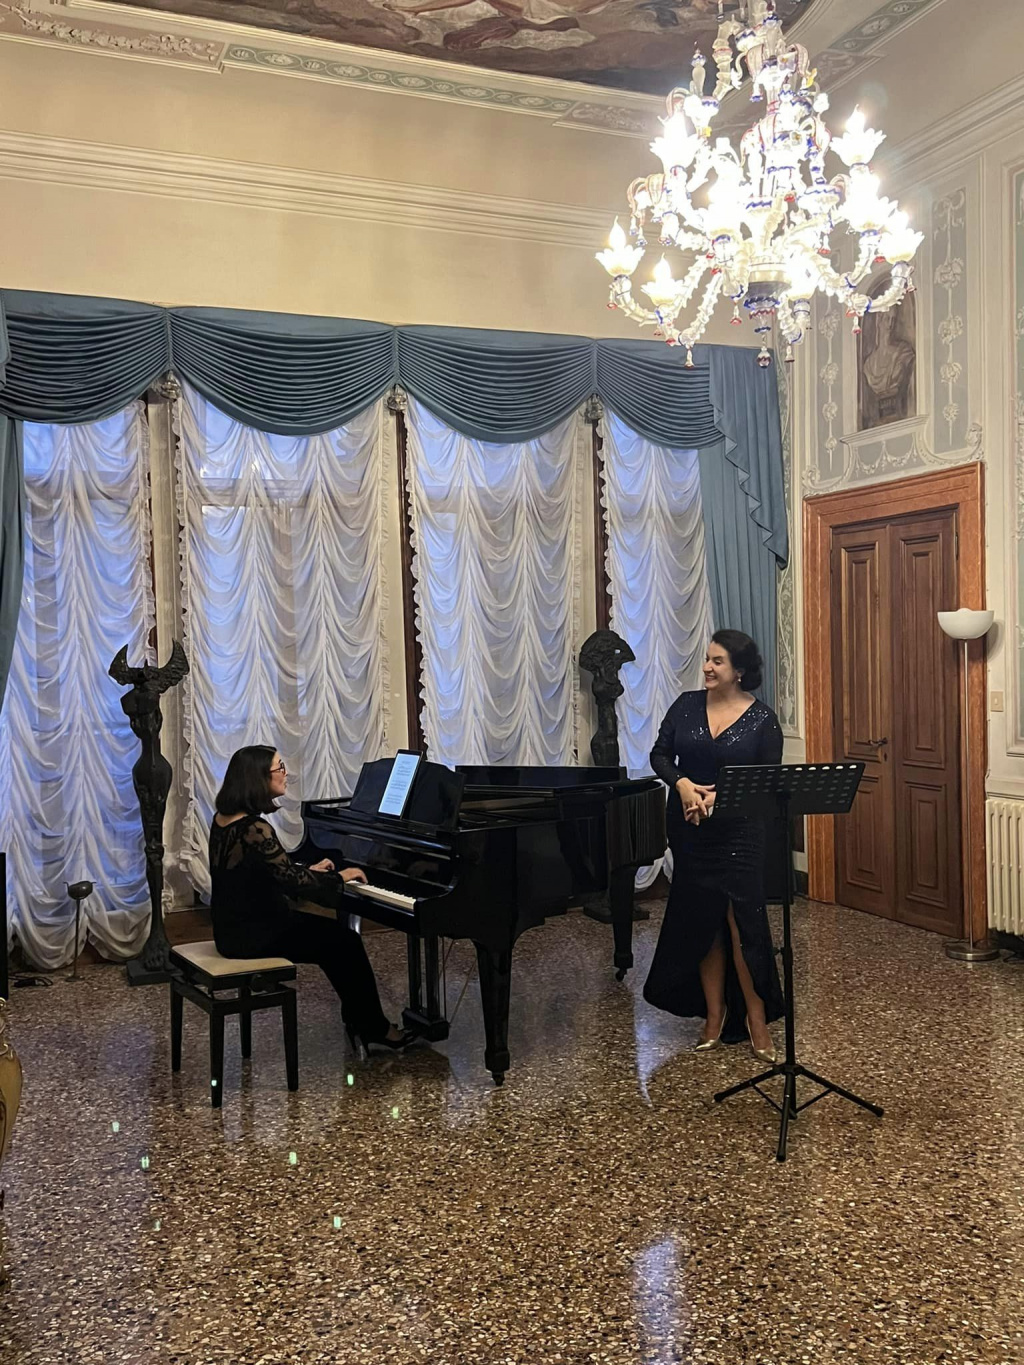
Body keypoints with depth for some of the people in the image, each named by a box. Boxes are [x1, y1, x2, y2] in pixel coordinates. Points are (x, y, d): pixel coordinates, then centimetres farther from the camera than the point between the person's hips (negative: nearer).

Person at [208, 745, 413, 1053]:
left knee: (334, 932, 17)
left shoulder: (226, 818, 5)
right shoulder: (254, 829, -25)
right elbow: (294, 882, -22)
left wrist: (310, 870, 19)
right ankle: (374, 1028, 15)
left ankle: (359, 1021, 21)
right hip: (253, 934, -10)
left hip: (237, 923, 10)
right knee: (345, 941, 1)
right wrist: (339, 878, -6)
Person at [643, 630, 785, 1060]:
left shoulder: (762, 718, -5)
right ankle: (715, 1015, 19)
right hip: (690, 831, 3)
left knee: (743, 923, -6)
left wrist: (721, 796, -19)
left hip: (738, 832, -3)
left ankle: (756, 1016, 9)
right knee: (702, 922, 7)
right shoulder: (686, 705, 3)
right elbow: (660, 755, 6)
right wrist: (682, 783, -13)